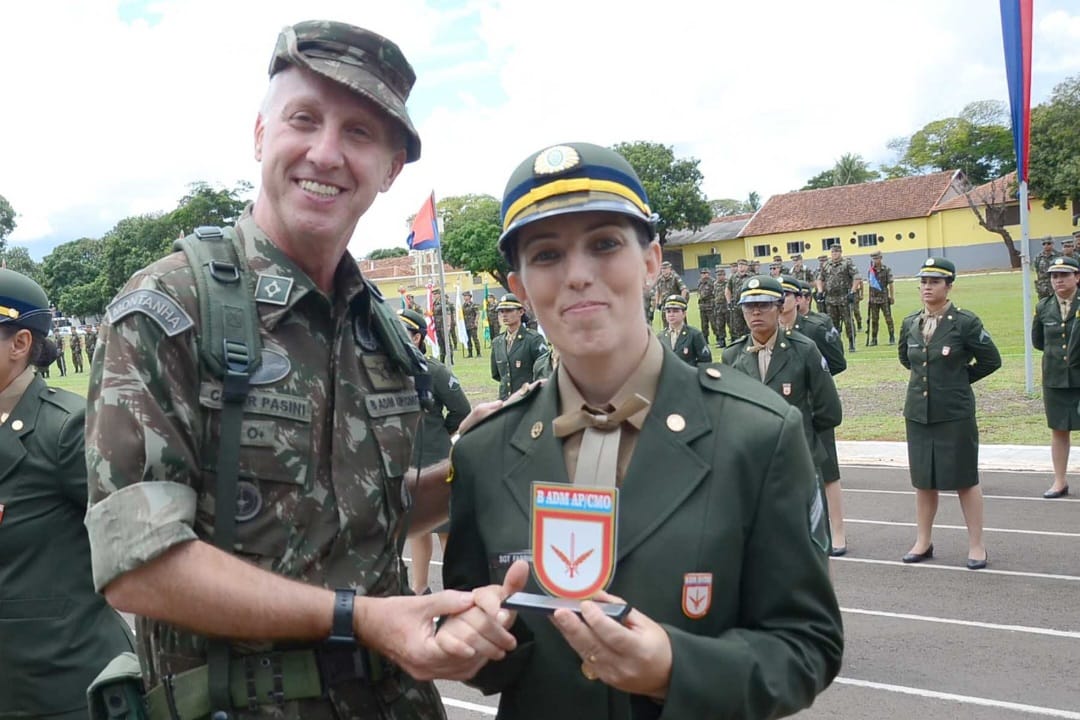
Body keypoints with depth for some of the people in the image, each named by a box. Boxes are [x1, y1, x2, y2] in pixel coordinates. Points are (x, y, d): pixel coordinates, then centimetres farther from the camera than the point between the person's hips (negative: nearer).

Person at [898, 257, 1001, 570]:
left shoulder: (965, 322, -9)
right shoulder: (910, 323, 5)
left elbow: (991, 360, -2)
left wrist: (961, 378, 3)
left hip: (955, 414, -4)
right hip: (918, 412, 5)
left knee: (965, 479, 4)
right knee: (923, 480, 12)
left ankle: (976, 545, 16)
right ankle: (923, 542, 24)